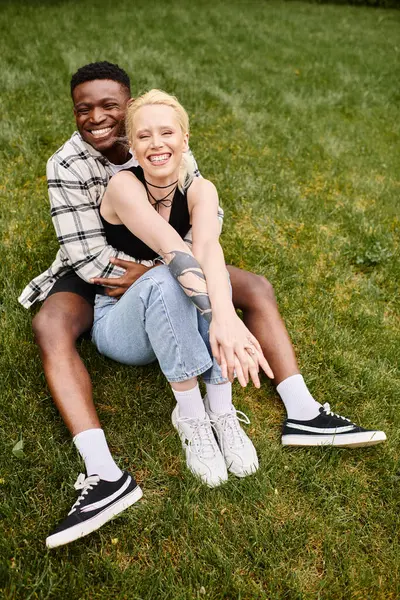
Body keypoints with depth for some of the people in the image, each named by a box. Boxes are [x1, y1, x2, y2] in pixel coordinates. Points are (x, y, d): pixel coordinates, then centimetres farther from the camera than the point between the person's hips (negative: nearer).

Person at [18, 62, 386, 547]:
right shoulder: (66, 166, -17)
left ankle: (302, 416, -17)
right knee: (49, 327, -34)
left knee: (256, 288, -13)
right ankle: (103, 472, -42)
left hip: (164, 260, 3)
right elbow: (87, 255, -20)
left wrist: (156, 271, -23)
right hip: (96, 273, -2)